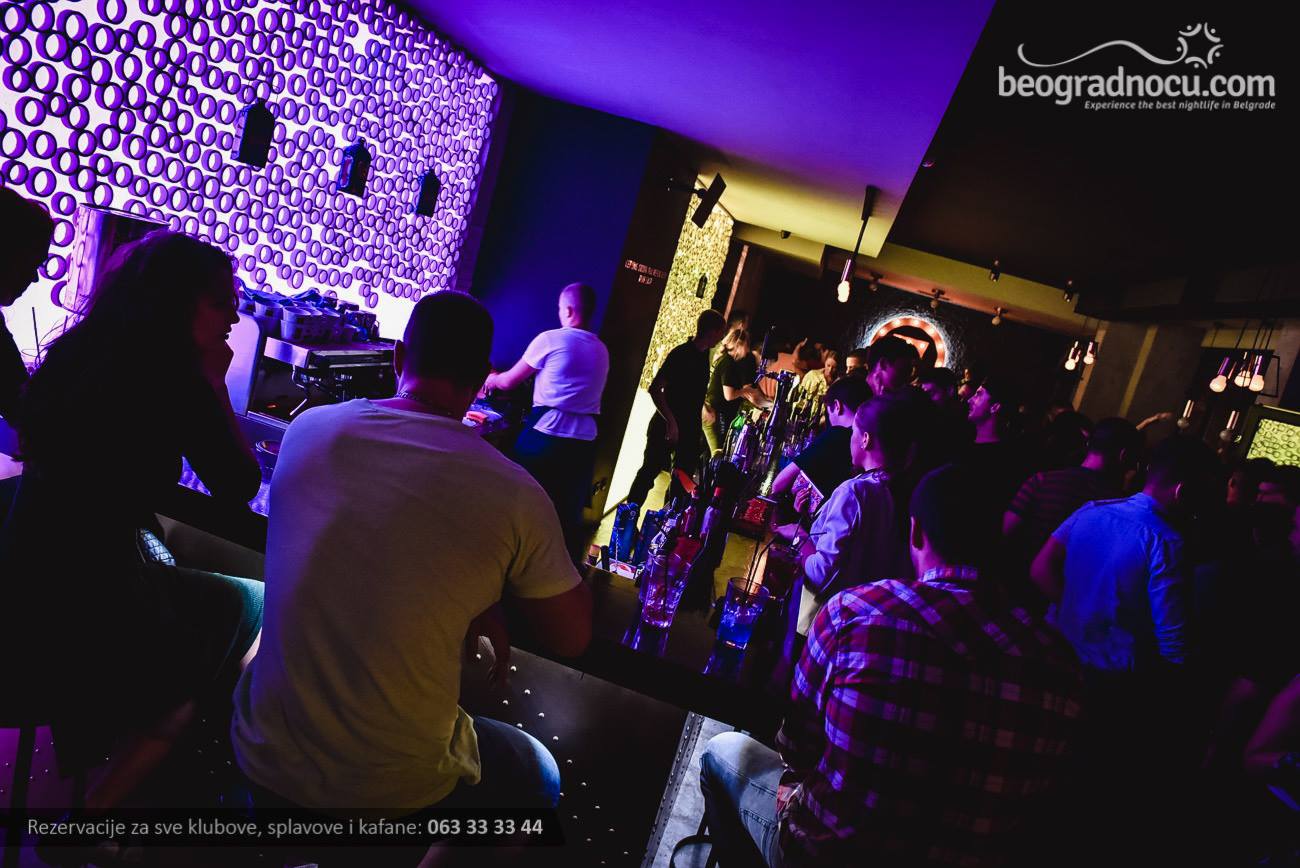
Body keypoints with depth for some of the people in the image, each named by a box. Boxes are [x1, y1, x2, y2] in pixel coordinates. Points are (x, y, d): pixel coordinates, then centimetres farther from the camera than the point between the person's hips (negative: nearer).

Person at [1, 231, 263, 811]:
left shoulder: (75, 351, 4)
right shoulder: (173, 380, -21)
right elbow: (240, 486, -12)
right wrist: (214, 382, -6)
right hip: (90, 606, -8)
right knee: (263, 611, 11)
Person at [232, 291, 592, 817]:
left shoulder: (307, 429, -8)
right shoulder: (515, 495, -22)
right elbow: (571, 640, -7)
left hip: (262, 755, 4)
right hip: (391, 789, -4)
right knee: (538, 776, 27)